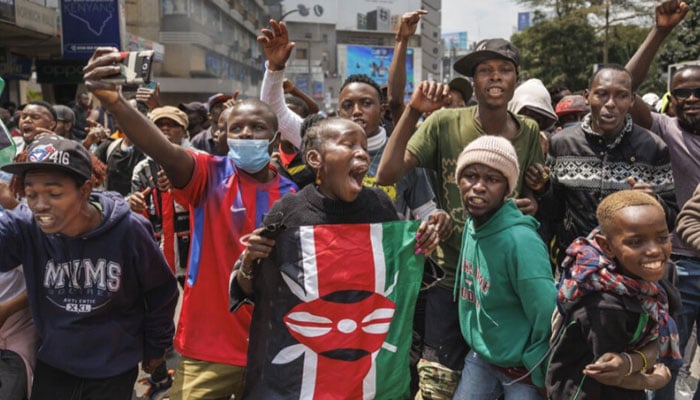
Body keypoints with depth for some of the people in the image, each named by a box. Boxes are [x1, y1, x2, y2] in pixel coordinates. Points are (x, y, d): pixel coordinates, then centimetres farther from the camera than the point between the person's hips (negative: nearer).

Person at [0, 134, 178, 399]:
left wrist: (156, 347, 4)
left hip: (114, 368, -1)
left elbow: (161, 293, -7)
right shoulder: (24, 226, -16)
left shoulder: (129, 231, -21)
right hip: (53, 363, 2)